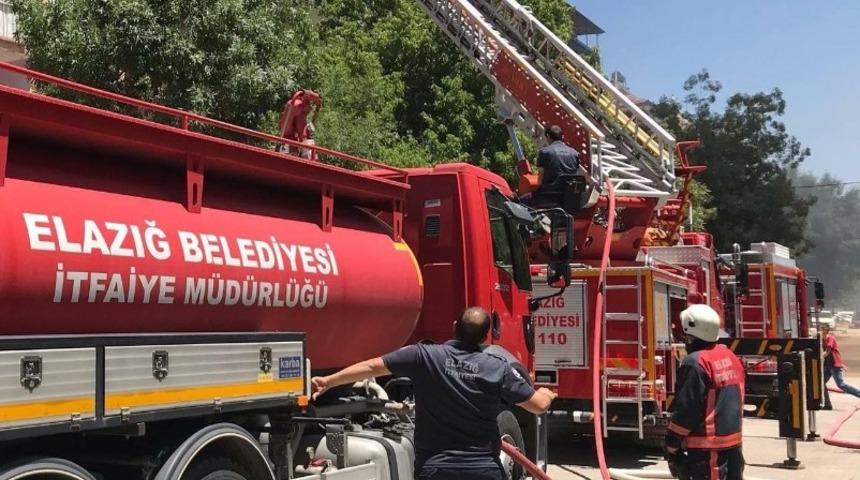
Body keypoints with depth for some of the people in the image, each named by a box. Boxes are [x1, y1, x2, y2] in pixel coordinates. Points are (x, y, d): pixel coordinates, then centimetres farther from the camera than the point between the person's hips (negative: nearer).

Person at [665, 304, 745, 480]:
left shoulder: (695, 362, -18)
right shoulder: (730, 357, 10)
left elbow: (686, 409, -18)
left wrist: (672, 445, -10)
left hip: (707, 446, -9)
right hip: (734, 441, 9)